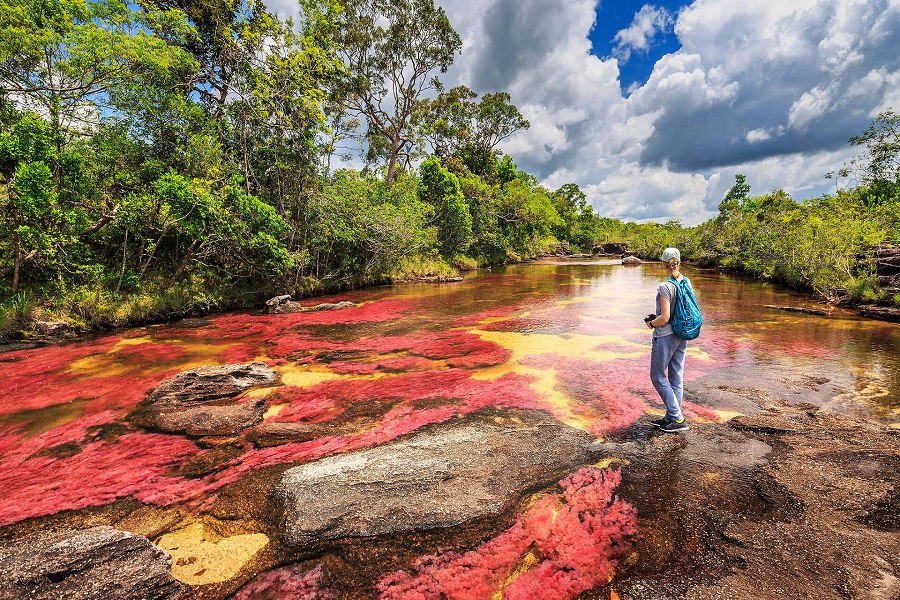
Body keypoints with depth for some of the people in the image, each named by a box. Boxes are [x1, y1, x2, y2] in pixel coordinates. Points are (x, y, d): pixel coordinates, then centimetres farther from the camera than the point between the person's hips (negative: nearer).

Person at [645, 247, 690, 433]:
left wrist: (651, 323, -2)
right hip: (681, 335, 8)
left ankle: (678, 418, 7)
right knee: (676, 377, 13)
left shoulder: (665, 286, -20)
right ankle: (671, 417, 24)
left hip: (665, 336, -8)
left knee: (658, 377, 5)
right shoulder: (686, 282, 4)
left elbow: (664, 318, -22)